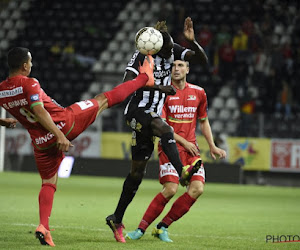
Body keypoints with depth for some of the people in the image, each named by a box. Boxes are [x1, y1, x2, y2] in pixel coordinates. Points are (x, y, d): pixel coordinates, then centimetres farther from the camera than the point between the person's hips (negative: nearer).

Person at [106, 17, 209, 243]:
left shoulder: (173, 51, 1)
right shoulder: (142, 55, -15)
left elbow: (203, 60, -3)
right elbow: (128, 82, -29)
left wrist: (192, 41, -20)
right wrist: (158, 87, -36)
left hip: (153, 114, 6)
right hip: (137, 112, -6)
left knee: (138, 171, 8)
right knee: (166, 131, -37)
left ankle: (116, 219, 16)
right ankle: (182, 171, -56)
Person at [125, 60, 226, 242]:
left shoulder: (198, 93, 10)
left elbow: (203, 121, 22)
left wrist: (212, 146, 15)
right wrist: (183, 141, -13)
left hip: (191, 147, 5)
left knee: (197, 189, -14)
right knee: (171, 188, -22)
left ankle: (162, 227, -3)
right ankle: (142, 229, -10)